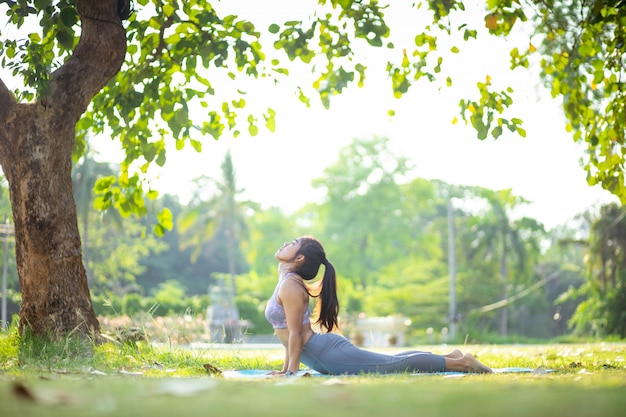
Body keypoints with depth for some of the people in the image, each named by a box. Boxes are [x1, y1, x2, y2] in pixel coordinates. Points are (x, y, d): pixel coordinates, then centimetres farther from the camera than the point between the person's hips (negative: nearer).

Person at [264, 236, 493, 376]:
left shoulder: (290, 286, -15)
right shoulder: (286, 282, 15)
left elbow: (295, 333, -19)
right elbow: (292, 333, 22)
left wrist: (292, 371, -17)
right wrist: (286, 368, 22)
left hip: (327, 353, -10)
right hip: (323, 355, 10)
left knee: (393, 365, -8)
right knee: (389, 362, 17)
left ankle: (460, 362, -4)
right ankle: (448, 357, 25)